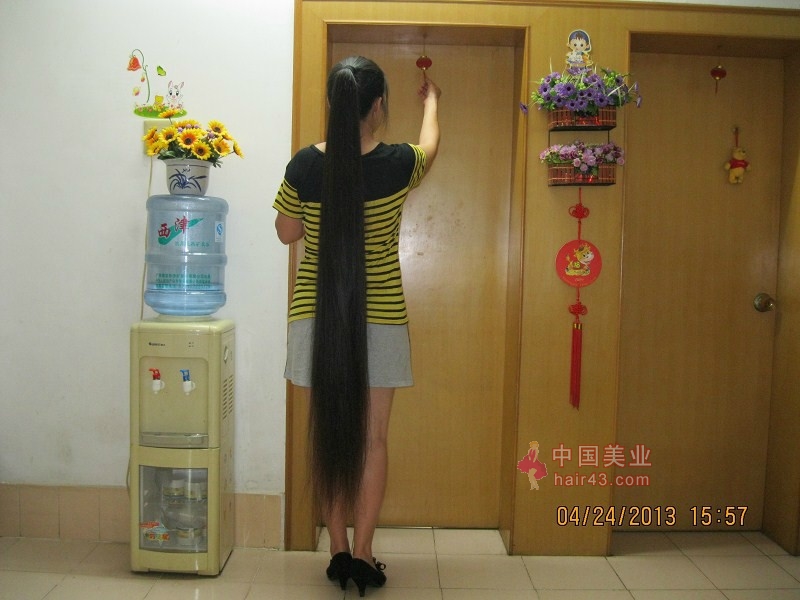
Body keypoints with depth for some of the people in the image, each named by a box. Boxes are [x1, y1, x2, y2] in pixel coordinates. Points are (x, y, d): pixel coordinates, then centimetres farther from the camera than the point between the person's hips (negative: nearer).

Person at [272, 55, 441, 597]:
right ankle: (363, 557, 15)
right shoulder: (396, 163, -8)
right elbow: (430, 146, 17)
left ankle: (339, 551, 21)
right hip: (379, 320, -1)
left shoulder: (305, 164, -5)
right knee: (371, 439, 8)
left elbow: (287, 232, 8)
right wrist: (431, 102, 36)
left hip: (317, 318, 2)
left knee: (329, 435, 11)